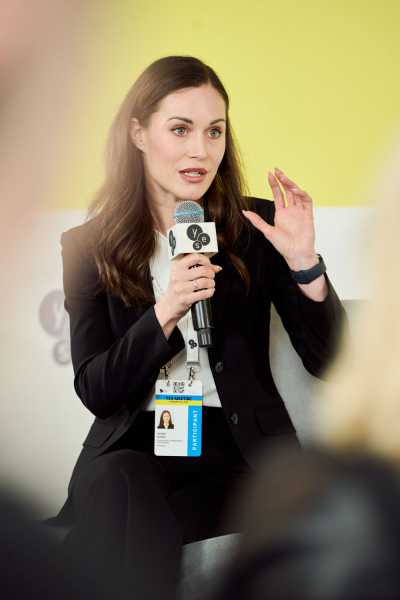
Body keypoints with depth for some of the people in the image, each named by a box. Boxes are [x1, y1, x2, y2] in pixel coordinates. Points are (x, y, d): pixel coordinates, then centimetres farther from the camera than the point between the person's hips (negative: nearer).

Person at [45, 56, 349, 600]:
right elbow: (95, 392, -2)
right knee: (120, 485, -34)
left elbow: (330, 364, 1)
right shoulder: (89, 247, 5)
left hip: (239, 452, -1)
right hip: (131, 446, 1)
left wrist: (305, 264, -15)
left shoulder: (256, 229, 4)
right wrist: (166, 312, -17)